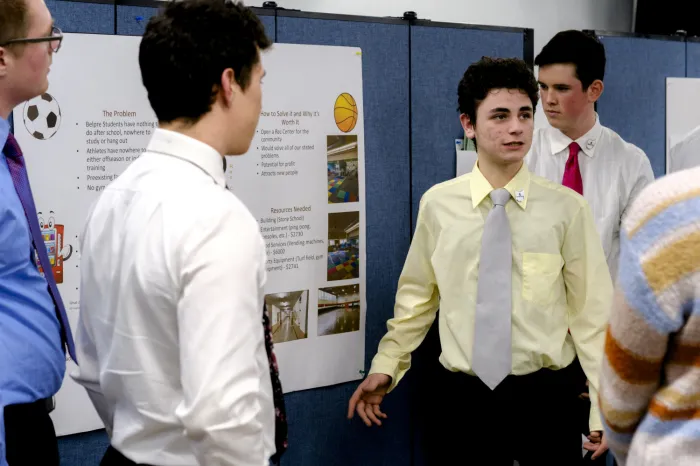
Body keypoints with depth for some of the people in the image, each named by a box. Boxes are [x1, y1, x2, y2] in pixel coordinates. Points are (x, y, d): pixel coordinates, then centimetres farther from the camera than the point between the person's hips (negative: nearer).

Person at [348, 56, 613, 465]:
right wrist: (386, 368, 3)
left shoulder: (567, 208, -6)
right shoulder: (438, 204, -1)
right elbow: (417, 298, 8)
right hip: (461, 399, 1)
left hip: (545, 399, -1)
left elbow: (593, 313, -5)